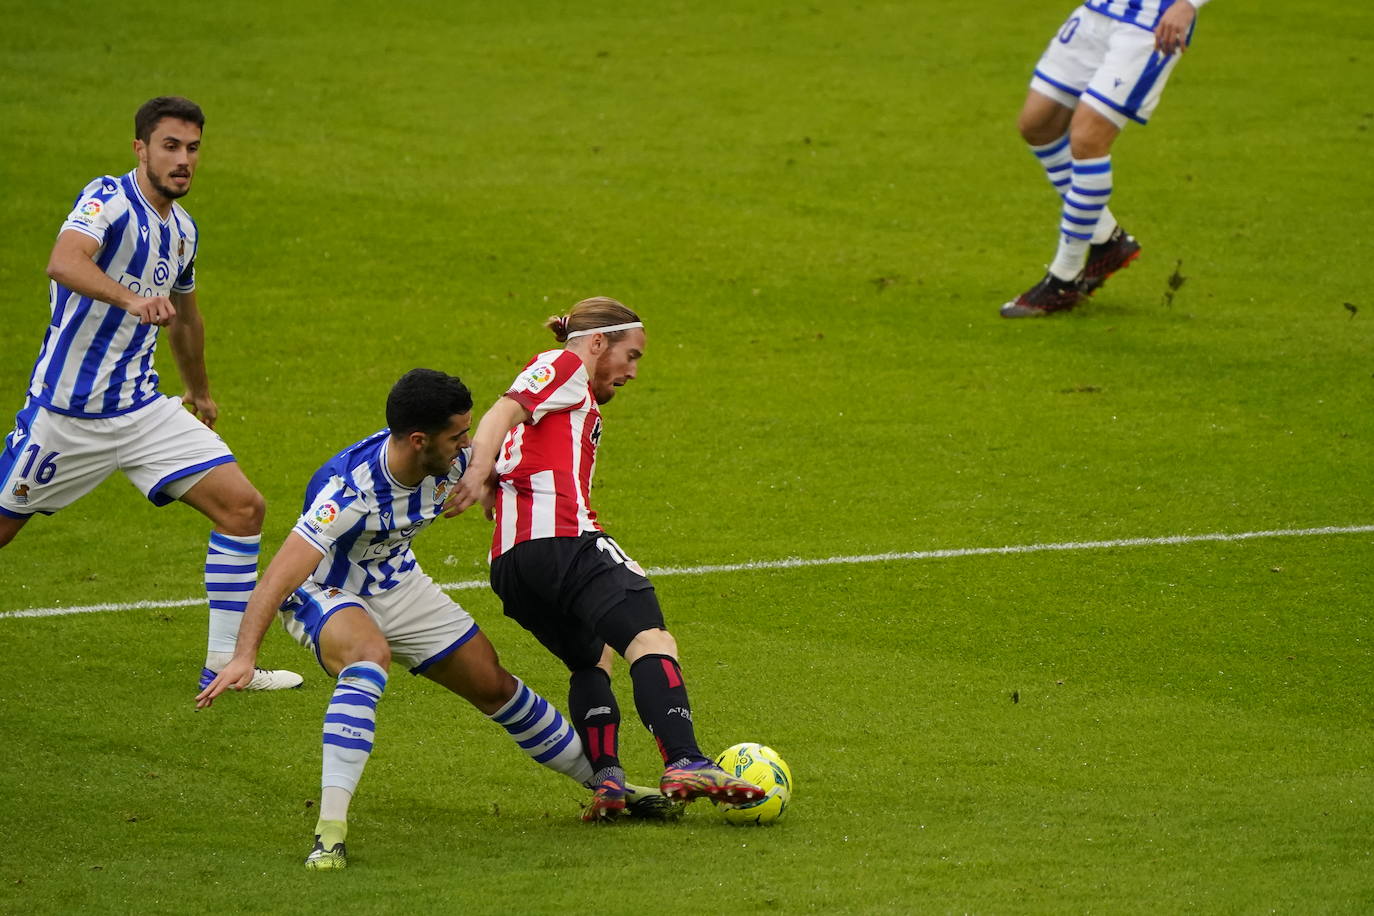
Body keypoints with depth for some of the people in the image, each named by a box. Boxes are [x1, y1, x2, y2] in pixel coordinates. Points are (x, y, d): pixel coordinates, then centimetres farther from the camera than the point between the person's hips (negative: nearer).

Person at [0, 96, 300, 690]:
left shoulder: (181, 230, 9)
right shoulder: (109, 200, -15)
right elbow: (64, 262, -37)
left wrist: (199, 393, 41)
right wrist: (133, 299, -53)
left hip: (142, 410, 7)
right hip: (65, 412, -7)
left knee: (242, 507, -5)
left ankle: (226, 663, -1)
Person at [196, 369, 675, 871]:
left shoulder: (454, 460, -18)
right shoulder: (349, 488, -38)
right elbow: (281, 575, -44)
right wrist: (244, 656, -54)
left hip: (396, 583, 7)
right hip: (323, 593, -7)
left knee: (495, 686, 12)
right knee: (369, 656, -39)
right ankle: (330, 830, -42)